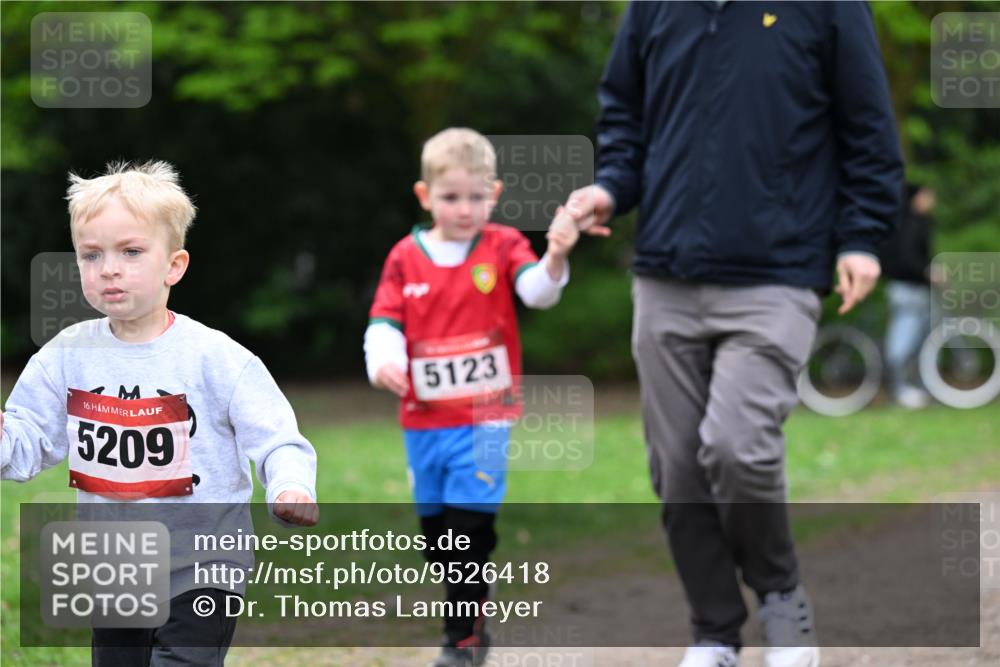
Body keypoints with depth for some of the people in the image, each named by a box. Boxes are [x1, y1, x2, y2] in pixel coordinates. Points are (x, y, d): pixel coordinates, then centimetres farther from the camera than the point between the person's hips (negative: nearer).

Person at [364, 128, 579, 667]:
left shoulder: (502, 246, -2)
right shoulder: (405, 258, 3)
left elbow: (537, 291, -18)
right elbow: (384, 322, 1)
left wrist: (554, 258, -39)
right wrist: (384, 362, -19)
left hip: (485, 416, -3)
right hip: (423, 419, 4)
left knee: (469, 523, -11)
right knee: (435, 527, 12)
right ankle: (473, 594, 33)